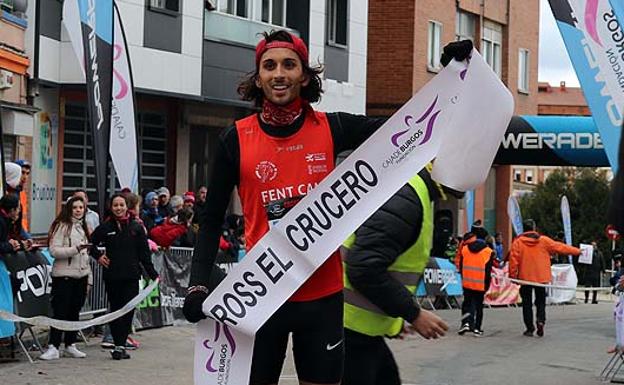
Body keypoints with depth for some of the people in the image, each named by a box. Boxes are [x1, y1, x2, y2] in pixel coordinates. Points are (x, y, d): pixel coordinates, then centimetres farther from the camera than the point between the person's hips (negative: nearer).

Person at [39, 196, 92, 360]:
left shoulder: (83, 227, 17)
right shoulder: (62, 226, -6)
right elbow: (54, 251, -15)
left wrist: (89, 277, 18)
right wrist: (75, 248, -25)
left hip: (81, 275, 7)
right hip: (63, 276, -7)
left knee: (75, 312, 11)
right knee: (60, 312, -6)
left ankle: (71, 345, 19)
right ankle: (53, 348, -5)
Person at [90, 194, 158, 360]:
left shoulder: (136, 227, 5)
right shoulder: (105, 227, 5)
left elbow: (144, 253, 6)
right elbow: (91, 243, 17)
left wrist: (153, 274, 2)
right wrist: (98, 256, 2)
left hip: (131, 275, 0)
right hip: (112, 276, 0)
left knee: (128, 309, -7)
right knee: (115, 309, 4)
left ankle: (119, 346, -7)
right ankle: (120, 345, 8)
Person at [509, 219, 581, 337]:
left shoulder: (518, 242, -6)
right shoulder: (544, 241, -2)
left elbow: (513, 259, -9)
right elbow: (559, 247, 5)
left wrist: (512, 275, 1)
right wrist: (577, 251, 16)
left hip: (525, 277, -1)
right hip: (541, 277, 1)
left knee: (527, 303, 7)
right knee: (541, 301, 12)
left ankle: (530, 328, 5)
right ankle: (541, 320, -12)